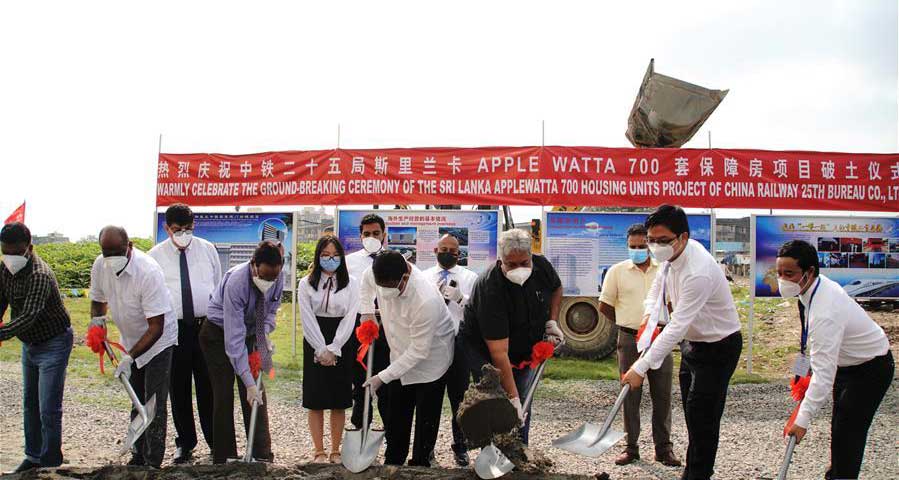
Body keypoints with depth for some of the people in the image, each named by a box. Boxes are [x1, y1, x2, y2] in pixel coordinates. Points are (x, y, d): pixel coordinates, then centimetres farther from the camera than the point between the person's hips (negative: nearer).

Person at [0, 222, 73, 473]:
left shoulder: (39, 275, -29)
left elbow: (29, 317, -39)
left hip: (53, 344, -9)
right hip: (29, 344, 9)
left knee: (48, 410, -5)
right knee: (30, 404, 20)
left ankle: (50, 465, 8)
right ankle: (34, 456, 35)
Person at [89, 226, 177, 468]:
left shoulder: (148, 271, -32)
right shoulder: (100, 266, -12)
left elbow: (156, 327, -29)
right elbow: (98, 300, 10)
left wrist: (129, 357, -33)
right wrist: (97, 319, -11)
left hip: (158, 342, -6)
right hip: (131, 342, 7)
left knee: (155, 405, -6)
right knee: (137, 402, 16)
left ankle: (152, 464, 2)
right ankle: (138, 456, 29)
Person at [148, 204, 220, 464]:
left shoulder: (207, 250, 7)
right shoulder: (154, 256, 3)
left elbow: (219, 286, 12)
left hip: (207, 326, 0)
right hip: (173, 328, 0)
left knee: (209, 387, 5)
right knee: (178, 389, 9)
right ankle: (185, 443, 24)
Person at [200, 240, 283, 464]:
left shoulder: (278, 279, -18)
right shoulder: (236, 282, -36)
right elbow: (234, 338, -36)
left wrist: (265, 332, -18)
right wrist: (249, 382, -38)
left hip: (251, 333, 5)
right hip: (219, 334, -5)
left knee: (257, 395, 0)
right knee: (223, 395, -6)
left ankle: (262, 456, 6)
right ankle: (224, 458, 5)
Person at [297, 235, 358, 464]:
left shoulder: (351, 283, 3)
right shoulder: (306, 283, 3)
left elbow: (350, 318, -4)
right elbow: (308, 319, -3)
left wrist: (333, 349, -11)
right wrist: (321, 350, -11)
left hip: (341, 347, 0)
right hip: (315, 347, 0)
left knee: (339, 402, 4)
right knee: (316, 401, 2)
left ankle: (336, 451, 15)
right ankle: (319, 451, 12)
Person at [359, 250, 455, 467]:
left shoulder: (426, 300, -39)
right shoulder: (382, 275, -19)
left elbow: (419, 351, -31)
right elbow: (366, 280, 9)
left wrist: (383, 377, -27)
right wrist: (367, 311, -1)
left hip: (429, 361, -6)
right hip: (402, 357, 7)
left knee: (425, 424, 3)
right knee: (396, 420, 17)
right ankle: (392, 462, 33)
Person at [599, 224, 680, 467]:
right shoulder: (617, 271, 0)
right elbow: (604, 306, 5)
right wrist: (627, 323, 10)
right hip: (629, 340, -1)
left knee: (662, 395, 5)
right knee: (630, 395, 5)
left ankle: (664, 448, 15)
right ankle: (631, 447, 14)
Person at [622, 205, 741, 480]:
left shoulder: (698, 273, -35)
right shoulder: (672, 254, -7)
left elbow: (677, 326, -36)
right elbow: (659, 282, 16)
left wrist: (641, 367, -35)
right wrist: (650, 313, -1)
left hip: (719, 347, -9)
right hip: (693, 341, 9)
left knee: (702, 416, -7)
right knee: (691, 411, 17)